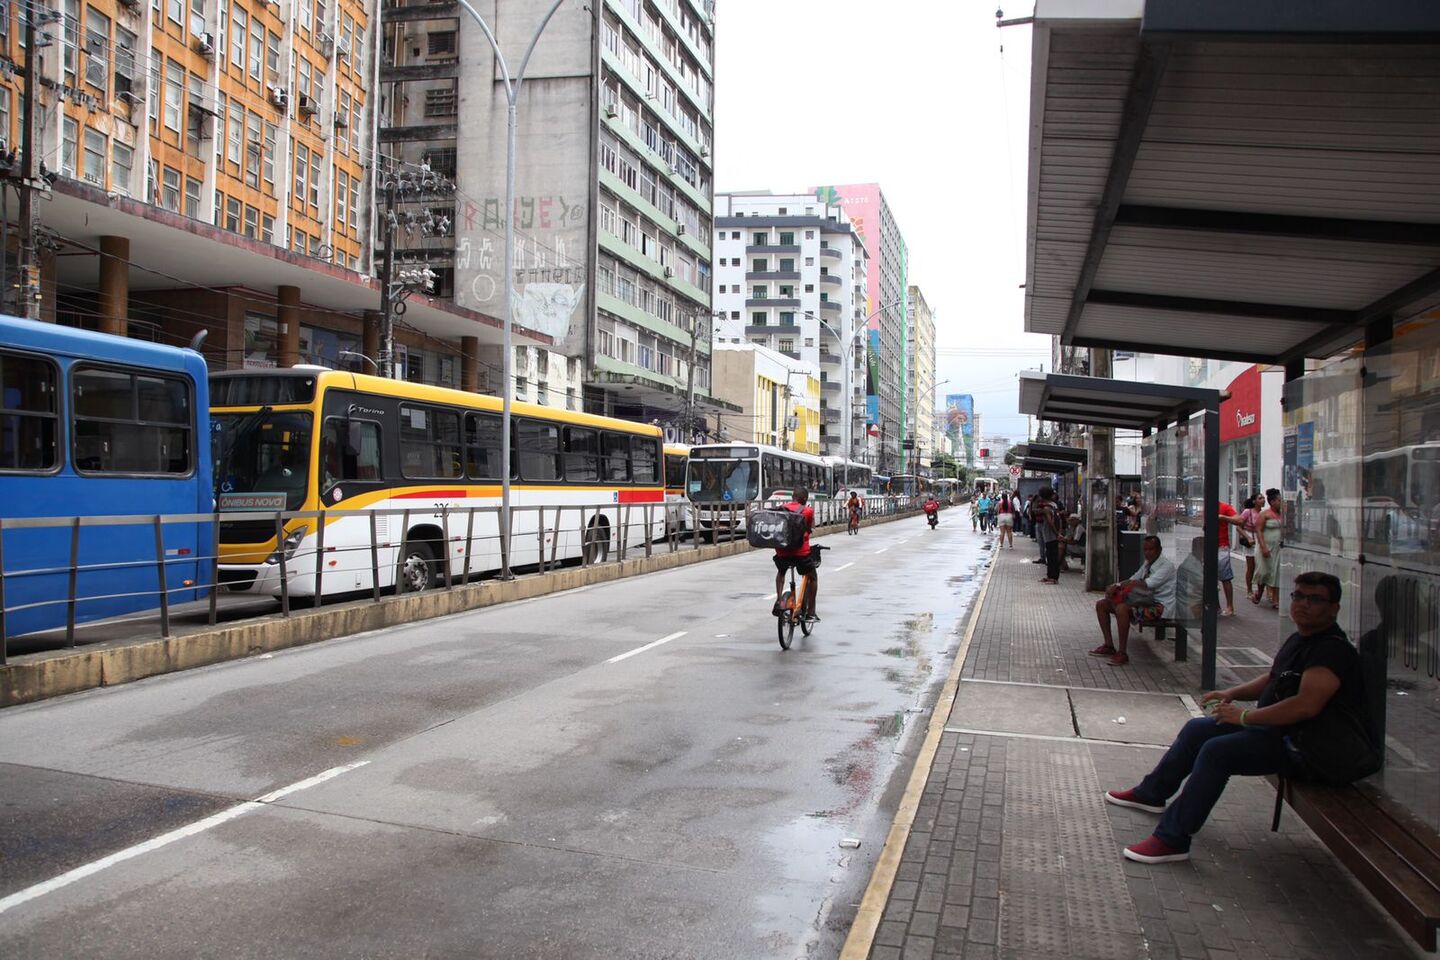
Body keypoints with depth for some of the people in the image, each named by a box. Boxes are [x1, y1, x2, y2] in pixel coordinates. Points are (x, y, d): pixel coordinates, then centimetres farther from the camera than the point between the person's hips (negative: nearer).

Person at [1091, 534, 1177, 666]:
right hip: (1144, 600, 9)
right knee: (1101, 604, 1)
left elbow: (1148, 584, -24)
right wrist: (1116, 586, -9)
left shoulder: (1166, 565, -12)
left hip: (1158, 606, -9)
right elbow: (1133, 579, 13)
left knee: (1122, 609, -35)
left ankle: (1122, 654, -26)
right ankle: (1109, 646, 5)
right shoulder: (1147, 564, 16)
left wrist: (1117, 586, -22)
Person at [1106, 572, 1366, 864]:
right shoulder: (1301, 639, 11)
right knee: (1196, 730, 15)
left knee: (1217, 750, -27)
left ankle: (1171, 840, -23)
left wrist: (1245, 716, -25)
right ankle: (1152, 793, 32)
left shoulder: (1332, 650, -22)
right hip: (1274, 727, 11)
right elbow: (1273, 679, 26)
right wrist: (1232, 693, 8)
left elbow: (1306, 705, -34)